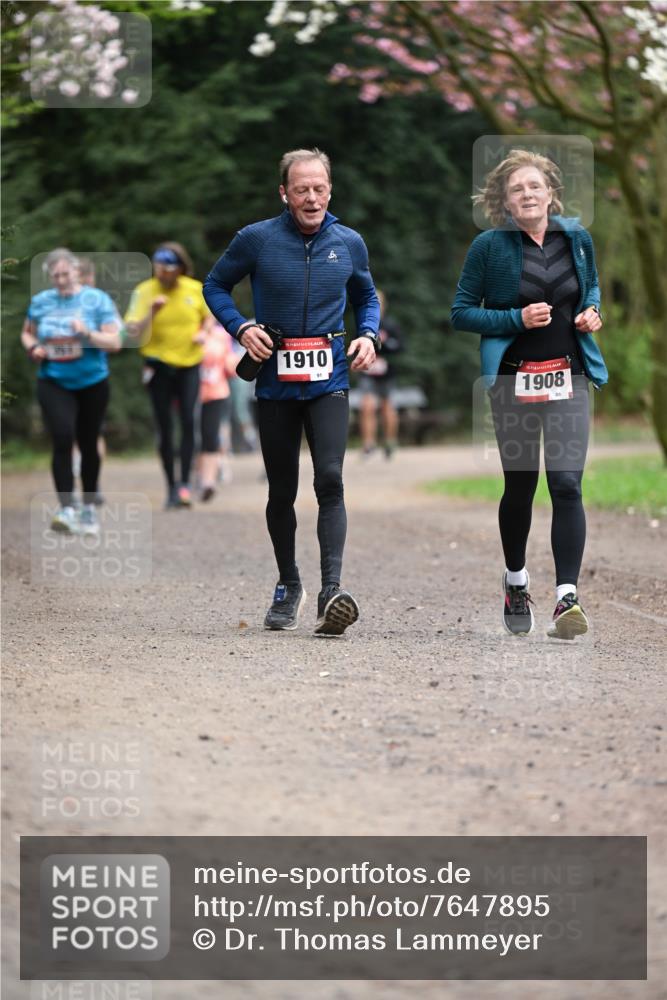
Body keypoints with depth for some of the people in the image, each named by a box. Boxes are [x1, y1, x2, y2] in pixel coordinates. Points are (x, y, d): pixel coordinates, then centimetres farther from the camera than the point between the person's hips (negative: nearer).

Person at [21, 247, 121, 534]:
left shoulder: (97, 300, -2)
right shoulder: (40, 302, 5)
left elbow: (114, 342, -6)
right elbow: (27, 333, 19)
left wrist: (88, 333, -23)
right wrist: (33, 347, -3)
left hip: (92, 383, 0)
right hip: (53, 383, 0)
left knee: (88, 445, 10)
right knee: (62, 439, -19)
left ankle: (89, 508, 27)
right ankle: (66, 509, -23)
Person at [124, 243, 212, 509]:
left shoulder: (195, 289, -1)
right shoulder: (144, 292, -7)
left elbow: (207, 317, 16)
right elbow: (133, 332, -13)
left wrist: (202, 333, -4)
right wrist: (152, 312, -28)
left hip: (189, 363, 1)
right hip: (159, 363, -1)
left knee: (188, 421, -13)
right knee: (164, 427, 2)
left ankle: (185, 483, -11)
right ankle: (171, 486, 12)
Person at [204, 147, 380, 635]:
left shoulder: (349, 243, 2)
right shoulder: (256, 239, -4)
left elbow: (367, 296, 19)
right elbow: (215, 286, 8)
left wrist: (368, 335, 0)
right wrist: (241, 326, -9)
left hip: (329, 381, 0)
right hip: (275, 382, 0)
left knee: (330, 477, -18)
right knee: (282, 490, 10)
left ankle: (332, 589, -23)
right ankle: (289, 586, 27)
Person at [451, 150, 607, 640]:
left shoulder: (577, 238, 4)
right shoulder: (490, 245, -5)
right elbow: (462, 312, -2)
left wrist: (592, 311, 0)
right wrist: (517, 319, -15)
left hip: (568, 376, 1)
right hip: (514, 378, -1)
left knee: (567, 484, -11)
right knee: (521, 485, 10)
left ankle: (568, 596, -11)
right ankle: (516, 581, 33)